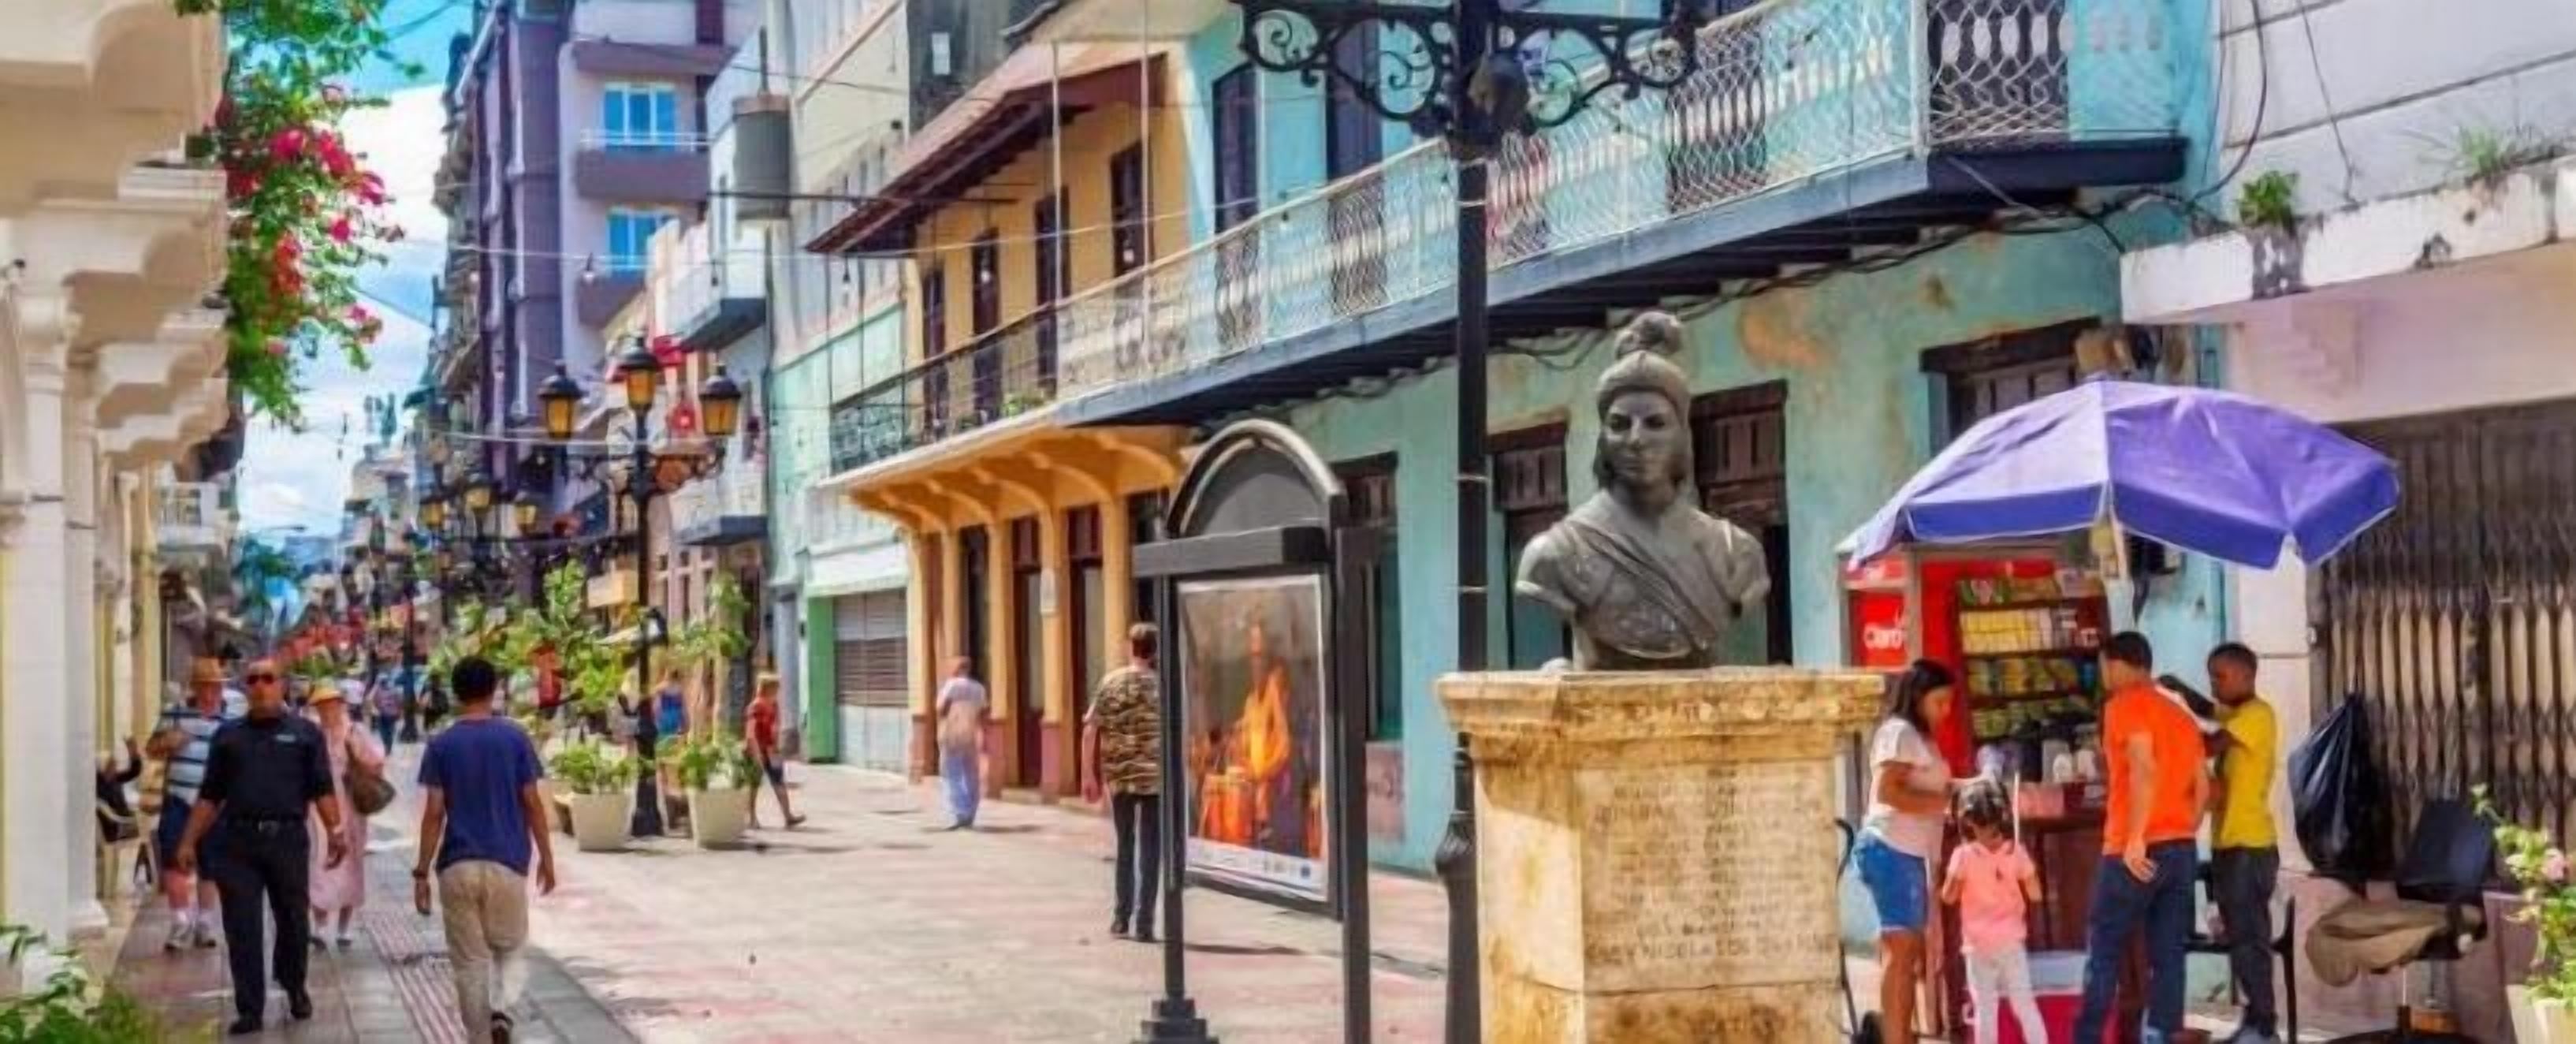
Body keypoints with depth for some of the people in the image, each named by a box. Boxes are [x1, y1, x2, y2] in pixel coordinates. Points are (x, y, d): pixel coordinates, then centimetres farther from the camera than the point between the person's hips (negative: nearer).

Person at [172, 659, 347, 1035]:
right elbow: (209, 796, 14)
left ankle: (295, 987, 32)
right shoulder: (228, 735, 14)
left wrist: (334, 830, -11)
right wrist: (189, 842, 8)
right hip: (237, 842, 1)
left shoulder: (305, 733, 9)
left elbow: (322, 789, 2)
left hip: (288, 839, -1)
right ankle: (250, 1010, 4)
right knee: (242, 930, -2)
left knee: (293, 922, 8)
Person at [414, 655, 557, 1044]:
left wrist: (422, 872, 0)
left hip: (457, 867, 0)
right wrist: (546, 857, 9)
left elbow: (434, 813, -4)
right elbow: (532, 803, 0)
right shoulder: (515, 738, -1)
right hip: (507, 863, 0)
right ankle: (501, 1009, -11)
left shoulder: (441, 746, 0)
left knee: (470, 961, 9)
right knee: (510, 948, 15)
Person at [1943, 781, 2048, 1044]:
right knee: (2025, 1005, 8)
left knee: (1985, 1010, 5)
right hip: (2011, 942, 1)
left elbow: (1948, 896, -1)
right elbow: (2035, 894, -1)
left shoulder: (1963, 856, -10)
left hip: (1978, 945, -1)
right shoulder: (2016, 852, -5)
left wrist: (1953, 874, 13)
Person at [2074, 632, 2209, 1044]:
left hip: (2137, 852, -7)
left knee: (2104, 953, 2)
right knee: (2167, 955, 4)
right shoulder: (2181, 714, 17)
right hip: (2183, 849, 7)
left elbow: (2144, 770, -20)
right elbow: (2202, 787, 16)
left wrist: (2136, 839, -20)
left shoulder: (2124, 706, -6)